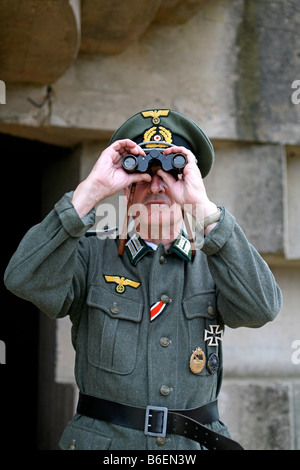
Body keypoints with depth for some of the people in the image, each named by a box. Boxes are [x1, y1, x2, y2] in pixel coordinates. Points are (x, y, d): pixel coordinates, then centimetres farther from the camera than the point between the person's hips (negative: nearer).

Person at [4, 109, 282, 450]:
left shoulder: (212, 262, 3)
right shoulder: (91, 256, 0)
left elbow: (260, 308, -18)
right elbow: (24, 279, -19)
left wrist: (203, 207, -24)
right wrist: (90, 191, -22)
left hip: (194, 442, 1)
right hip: (101, 440, -1)